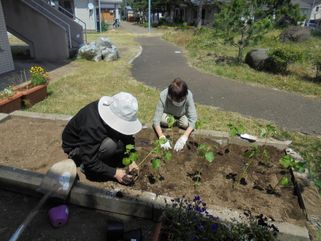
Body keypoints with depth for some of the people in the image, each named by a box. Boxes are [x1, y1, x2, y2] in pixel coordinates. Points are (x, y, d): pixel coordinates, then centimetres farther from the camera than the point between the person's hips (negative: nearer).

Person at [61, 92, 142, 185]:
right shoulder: (92, 127, -40)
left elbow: (127, 134, -6)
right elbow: (90, 162, -31)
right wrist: (114, 173, -26)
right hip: (75, 146, -6)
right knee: (109, 144, -34)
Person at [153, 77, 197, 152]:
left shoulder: (188, 95, -36)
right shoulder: (163, 96, -37)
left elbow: (193, 119, -36)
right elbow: (156, 120, -35)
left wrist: (184, 137, -48)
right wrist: (162, 138, -49)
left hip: (182, 115, 1)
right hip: (168, 114, 0)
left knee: (186, 124, -27)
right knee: (163, 120, -29)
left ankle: (177, 122, 8)